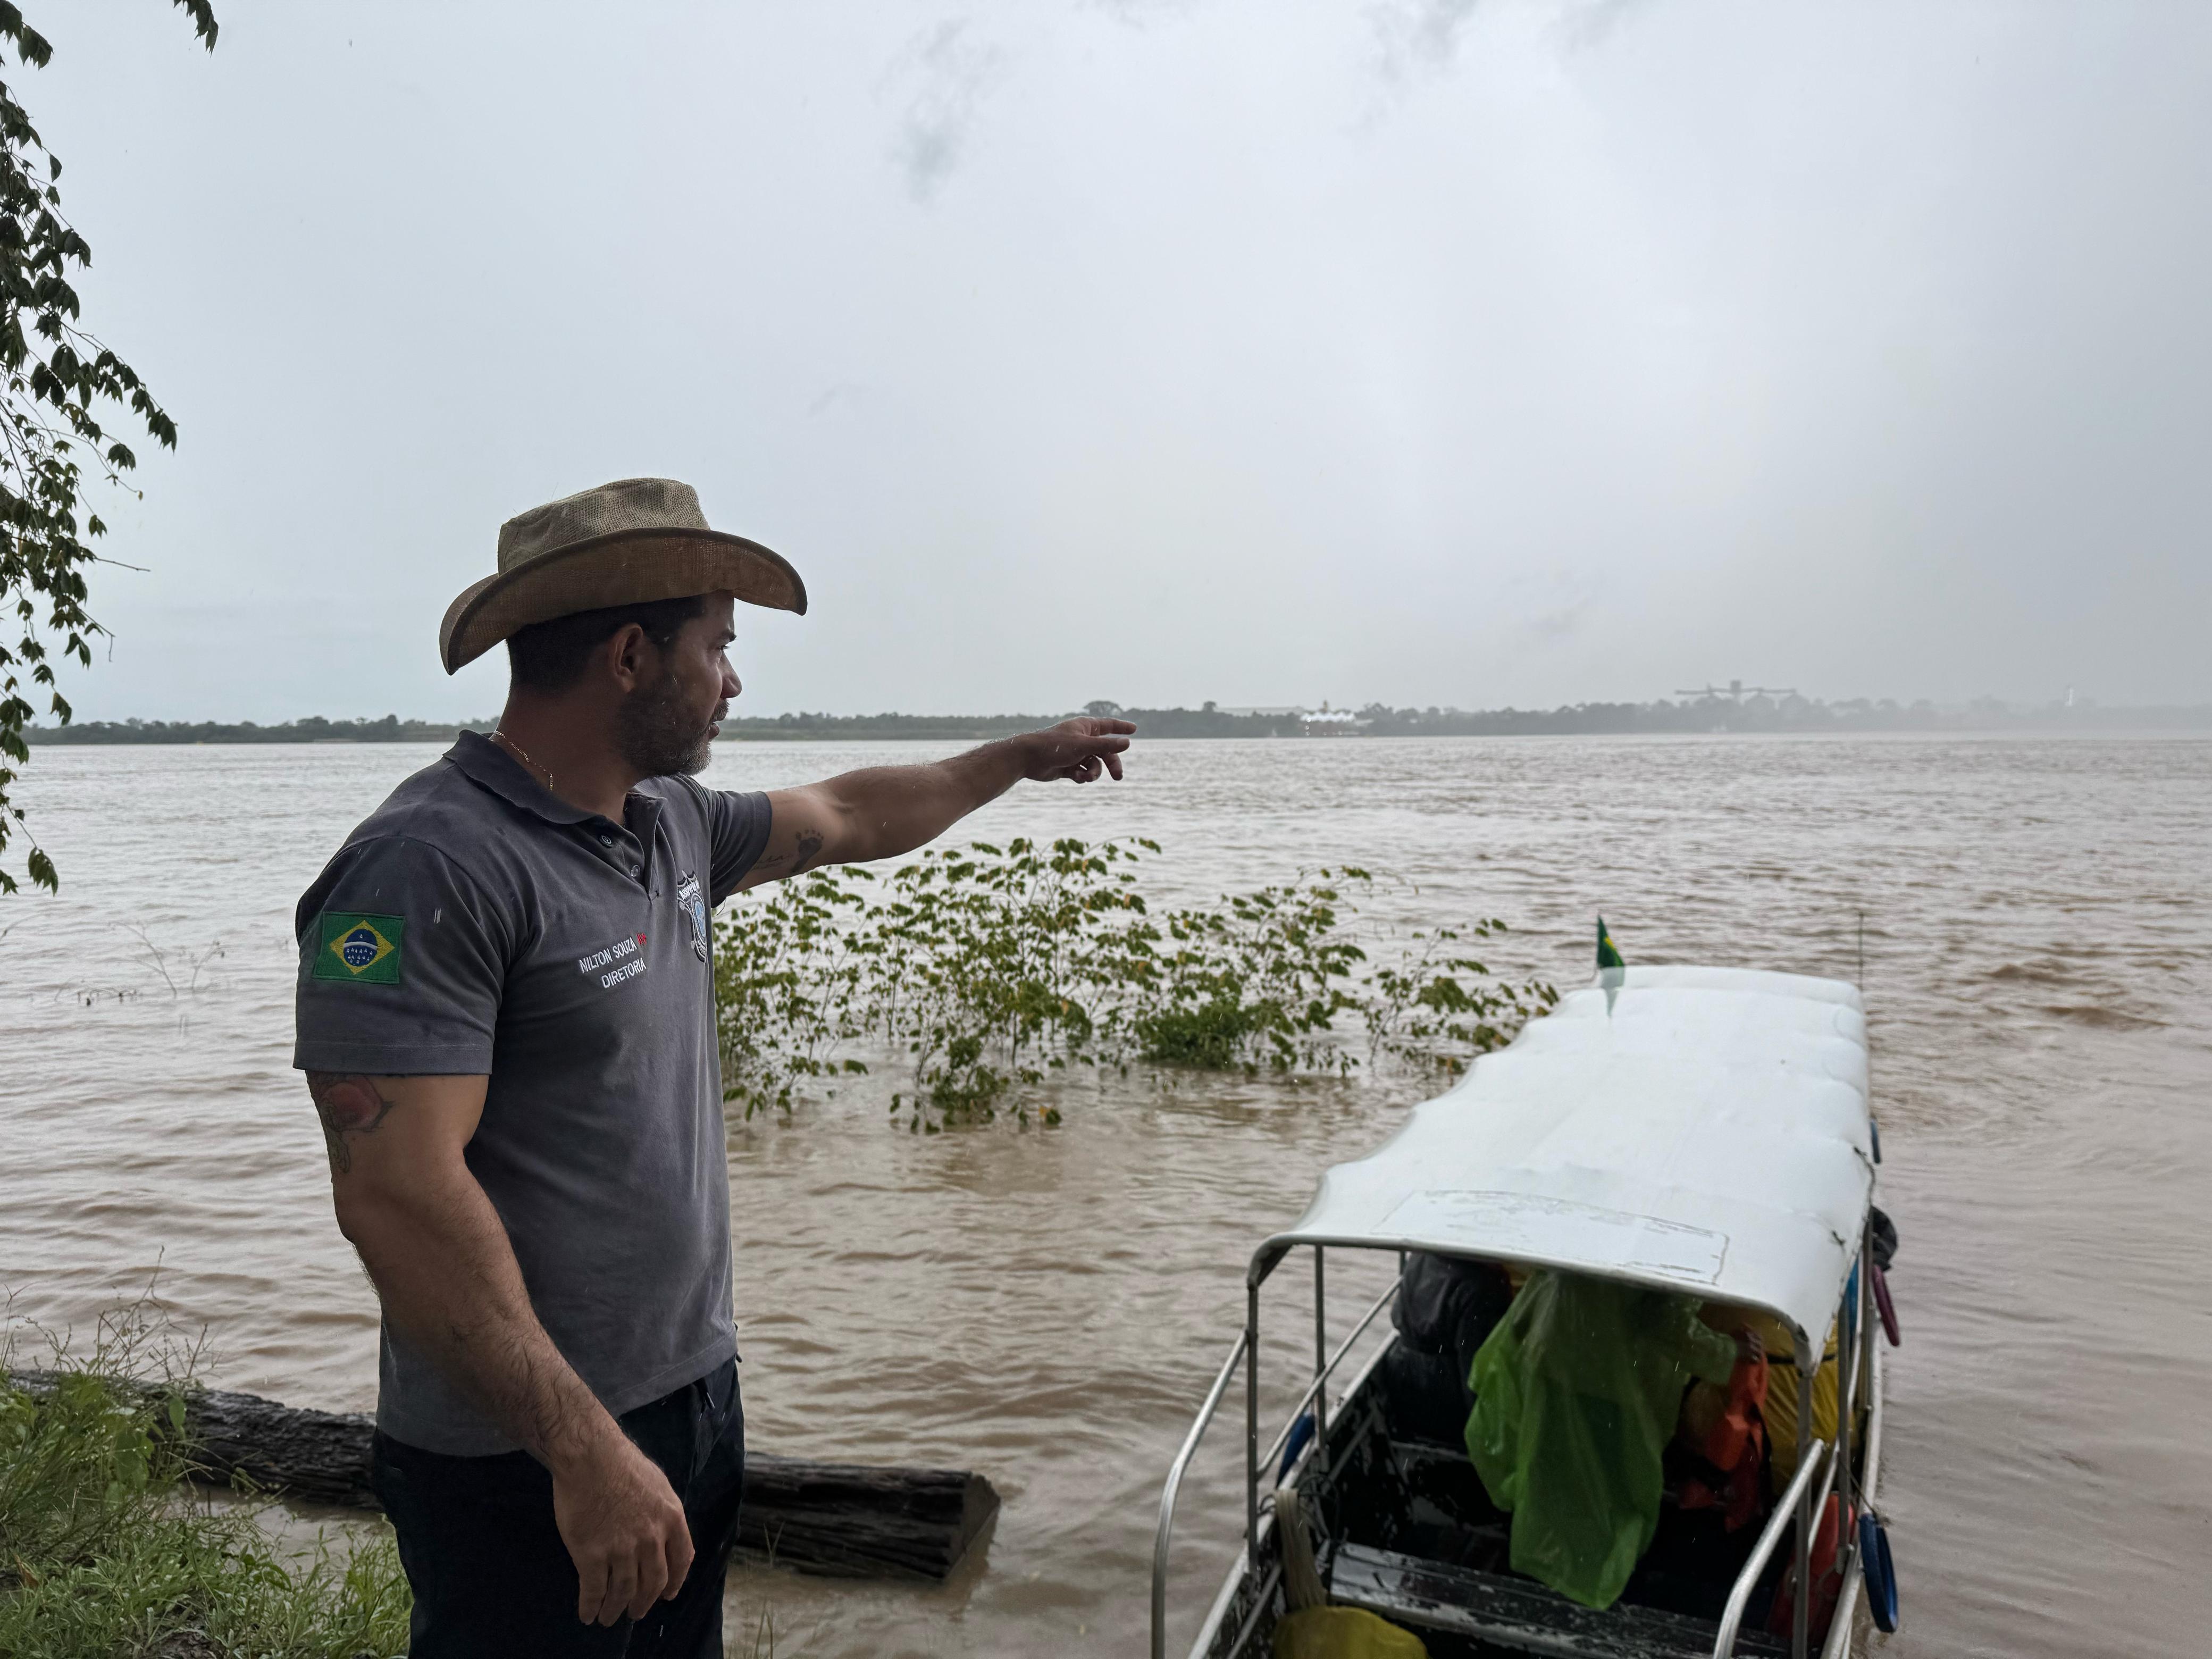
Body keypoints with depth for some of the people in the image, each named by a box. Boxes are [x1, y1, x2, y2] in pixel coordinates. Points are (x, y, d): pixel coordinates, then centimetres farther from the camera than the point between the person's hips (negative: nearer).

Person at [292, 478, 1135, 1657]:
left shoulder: (670, 822, 5)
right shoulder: (431, 867, -22)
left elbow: (842, 821, 22)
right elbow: (396, 1195, -27)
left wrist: (1022, 758, 31)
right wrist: (584, 1450, -27)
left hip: (697, 1396, 8)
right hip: (530, 1463, -8)